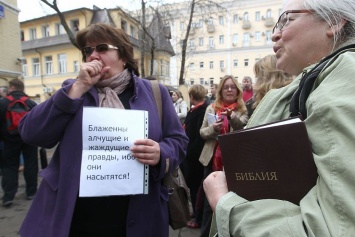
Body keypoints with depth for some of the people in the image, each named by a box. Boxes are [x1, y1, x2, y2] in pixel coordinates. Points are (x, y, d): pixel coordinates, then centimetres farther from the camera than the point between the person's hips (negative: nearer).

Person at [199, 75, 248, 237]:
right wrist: (213, 128, -15)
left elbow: (243, 130, -16)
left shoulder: (242, 109, 2)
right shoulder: (212, 108, 7)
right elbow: (202, 132, 5)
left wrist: (232, 117, -34)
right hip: (212, 159, 2)